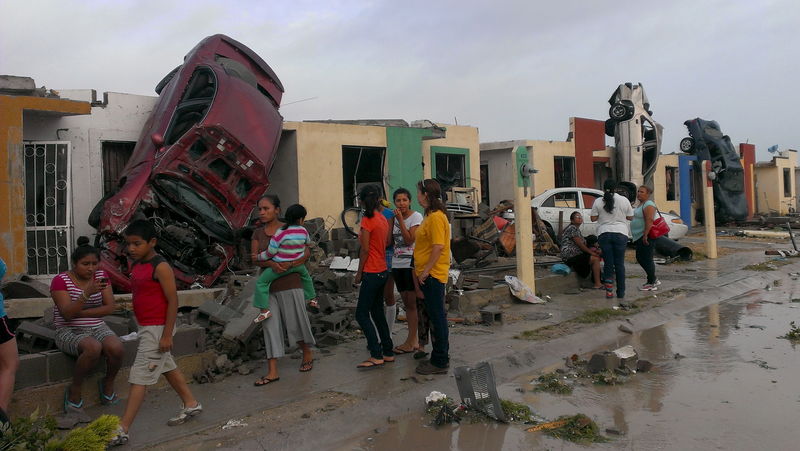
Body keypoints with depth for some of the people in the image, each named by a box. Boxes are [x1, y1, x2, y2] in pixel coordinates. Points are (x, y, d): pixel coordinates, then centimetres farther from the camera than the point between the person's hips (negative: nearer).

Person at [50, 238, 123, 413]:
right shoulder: (60, 281, -8)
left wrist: (80, 313, -12)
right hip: (69, 332, -4)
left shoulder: (101, 276, 5)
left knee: (117, 349, -27)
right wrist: (87, 293, -33)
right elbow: (67, 314, -19)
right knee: (94, 348, -35)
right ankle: (74, 391, -10)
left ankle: (108, 385, 3)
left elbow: (110, 307, -2)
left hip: (97, 328, 4)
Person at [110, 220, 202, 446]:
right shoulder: (136, 265, 7)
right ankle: (191, 404, 35)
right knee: (168, 367, 19)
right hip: (146, 327, 9)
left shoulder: (160, 267, -18)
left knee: (139, 376, -6)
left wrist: (167, 335, -20)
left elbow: (173, 301, -19)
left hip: (157, 328, -9)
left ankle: (122, 430, -1)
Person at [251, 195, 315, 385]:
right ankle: (272, 372, 4)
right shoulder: (257, 233, 7)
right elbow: (254, 259, -2)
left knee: (295, 323, 5)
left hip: (289, 284, -3)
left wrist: (290, 263, -24)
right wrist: (271, 264, -22)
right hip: (268, 285, 3)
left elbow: (306, 253, -6)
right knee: (270, 326, 0)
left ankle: (307, 353, 33)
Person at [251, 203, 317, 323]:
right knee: (306, 277, 34)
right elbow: (308, 242, 17)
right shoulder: (303, 231, -5)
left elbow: (270, 252, -16)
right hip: (298, 264, 5)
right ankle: (312, 299, 45)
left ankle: (264, 310, -6)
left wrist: (258, 257, 0)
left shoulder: (281, 233, -20)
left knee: (261, 282, 2)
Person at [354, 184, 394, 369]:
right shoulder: (383, 219, 9)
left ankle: (377, 356, -3)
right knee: (377, 312, 16)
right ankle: (388, 352, 21)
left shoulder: (367, 220, -15)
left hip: (372, 273, -8)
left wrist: (359, 273, -7)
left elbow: (365, 250, -15)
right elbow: (385, 244, 9)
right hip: (382, 270, 9)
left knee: (362, 314, -2)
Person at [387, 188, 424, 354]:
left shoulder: (416, 216, -7)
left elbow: (409, 240, -15)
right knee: (407, 303, 11)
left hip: (411, 264, -7)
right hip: (397, 264, 7)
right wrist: (393, 219, 0)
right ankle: (414, 340, 19)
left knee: (412, 303, -3)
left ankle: (411, 341, 4)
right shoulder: (395, 218, 13)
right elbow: (390, 241, 9)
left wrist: (400, 220, -15)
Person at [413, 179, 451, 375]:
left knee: (437, 317, -3)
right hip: (429, 274, 10)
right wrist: (422, 270, 20)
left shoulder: (436, 217, -17)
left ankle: (440, 362, 6)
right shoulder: (431, 215, 15)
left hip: (433, 274, -10)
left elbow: (438, 246, -23)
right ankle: (440, 356, 27)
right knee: (436, 316, 16)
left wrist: (426, 270, -21)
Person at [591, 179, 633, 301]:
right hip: (621, 234, 0)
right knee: (619, 264, 6)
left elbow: (593, 218, 3)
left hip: (604, 234, 0)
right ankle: (621, 293, 10)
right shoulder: (624, 200, 2)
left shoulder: (598, 201, 0)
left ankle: (609, 290, 0)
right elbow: (630, 217, 8)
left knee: (608, 263, 5)